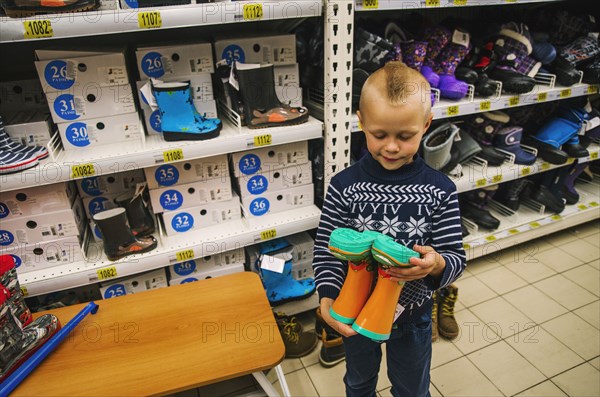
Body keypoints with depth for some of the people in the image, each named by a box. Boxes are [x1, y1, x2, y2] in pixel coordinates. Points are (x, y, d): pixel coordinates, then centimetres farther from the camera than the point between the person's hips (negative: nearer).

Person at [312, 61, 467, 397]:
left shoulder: (440, 190, -17)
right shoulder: (344, 186, -18)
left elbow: (456, 257, -13)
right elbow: (327, 249, -14)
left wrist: (436, 264, -36)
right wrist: (327, 300, -28)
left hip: (413, 315, 0)